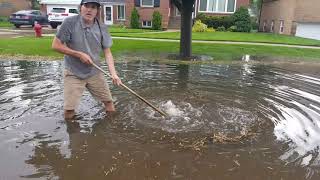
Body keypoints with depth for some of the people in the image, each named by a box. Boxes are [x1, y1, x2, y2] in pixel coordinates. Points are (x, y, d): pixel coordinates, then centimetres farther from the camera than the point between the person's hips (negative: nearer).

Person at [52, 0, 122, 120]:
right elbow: (55, 45, -10)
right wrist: (79, 54, -18)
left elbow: (107, 52, -3)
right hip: (73, 73, -3)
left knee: (109, 103, 8)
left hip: (95, 72, 3)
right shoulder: (70, 22, -13)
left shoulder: (102, 28, -4)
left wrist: (113, 73, -16)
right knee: (69, 112, -3)